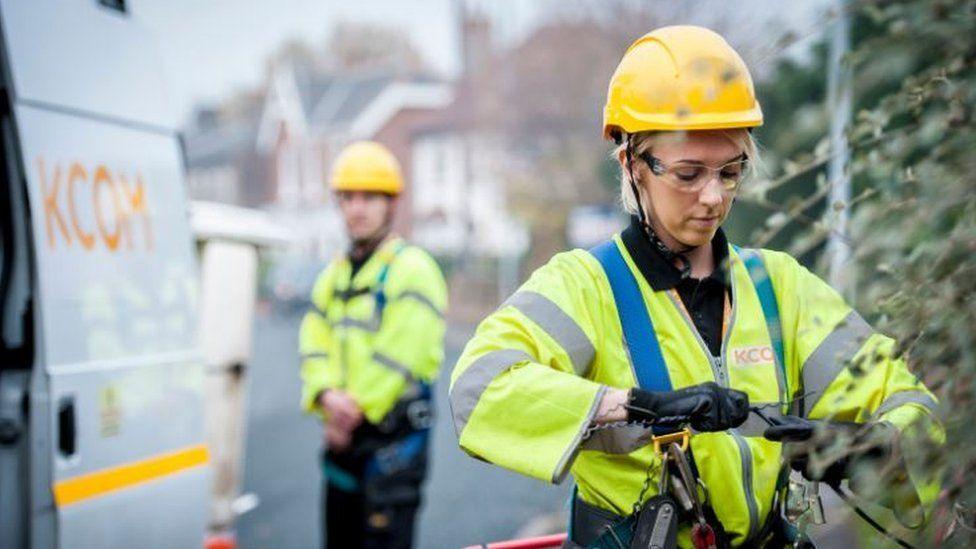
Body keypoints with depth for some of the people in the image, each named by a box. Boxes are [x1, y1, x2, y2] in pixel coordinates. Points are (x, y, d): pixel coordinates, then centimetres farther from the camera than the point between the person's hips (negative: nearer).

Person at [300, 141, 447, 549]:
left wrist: (355, 408, -13)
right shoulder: (334, 274, 17)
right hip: (343, 437, 8)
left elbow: (401, 355, -16)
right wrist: (329, 396, -11)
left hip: (394, 437, -8)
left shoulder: (411, 269, -8)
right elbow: (314, 345, 8)